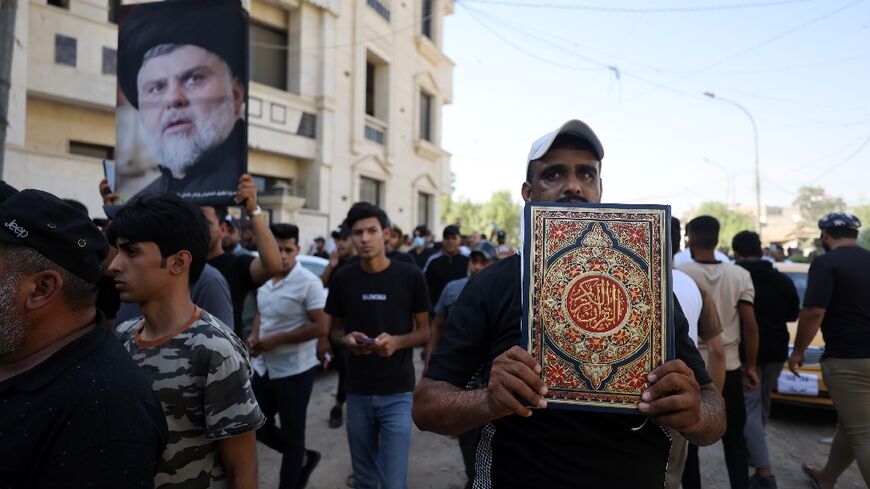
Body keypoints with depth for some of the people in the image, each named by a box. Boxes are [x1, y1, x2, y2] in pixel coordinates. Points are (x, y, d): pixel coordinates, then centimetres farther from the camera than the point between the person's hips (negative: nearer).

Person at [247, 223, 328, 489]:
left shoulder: (309, 282, -17)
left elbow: (321, 327, -20)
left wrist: (276, 340, -19)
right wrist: (254, 335, -2)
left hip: (294, 370, -7)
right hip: (264, 367, 7)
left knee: (291, 434, 8)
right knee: (258, 427, 17)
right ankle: (304, 457, 38)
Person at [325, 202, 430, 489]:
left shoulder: (410, 276, -7)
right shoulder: (343, 278, 1)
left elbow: (425, 331, -1)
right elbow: (335, 329, 12)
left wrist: (396, 342, -20)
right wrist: (346, 340, -11)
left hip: (397, 393, -3)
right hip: (357, 393, 3)